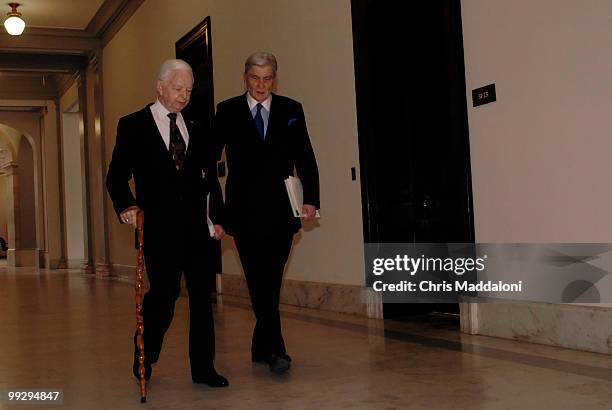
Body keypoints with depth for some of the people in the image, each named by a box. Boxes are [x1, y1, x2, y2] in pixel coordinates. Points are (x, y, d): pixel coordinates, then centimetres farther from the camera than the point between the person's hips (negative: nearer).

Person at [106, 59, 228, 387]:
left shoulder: (195, 128, 14)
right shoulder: (133, 126, 3)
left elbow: (210, 177, 17)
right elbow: (116, 175, 0)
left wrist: (216, 217, 10)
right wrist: (126, 206, -17)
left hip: (195, 225, 4)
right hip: (159, 226, -4)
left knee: (201, 293, 4)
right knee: (164, 292, -6)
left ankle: (203, 367, 14)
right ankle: (144, 358, 20)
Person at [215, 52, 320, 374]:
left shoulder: (291, 111, 8)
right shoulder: (227, 111, 5)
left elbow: (305, 159, 7)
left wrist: (311, 199, -3)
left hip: (280, 210, 2)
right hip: (245, 211, -1)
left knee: (271, 281, 7)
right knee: (260, 282, -5)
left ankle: (261, 346, 21)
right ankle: (274, 348, 1)